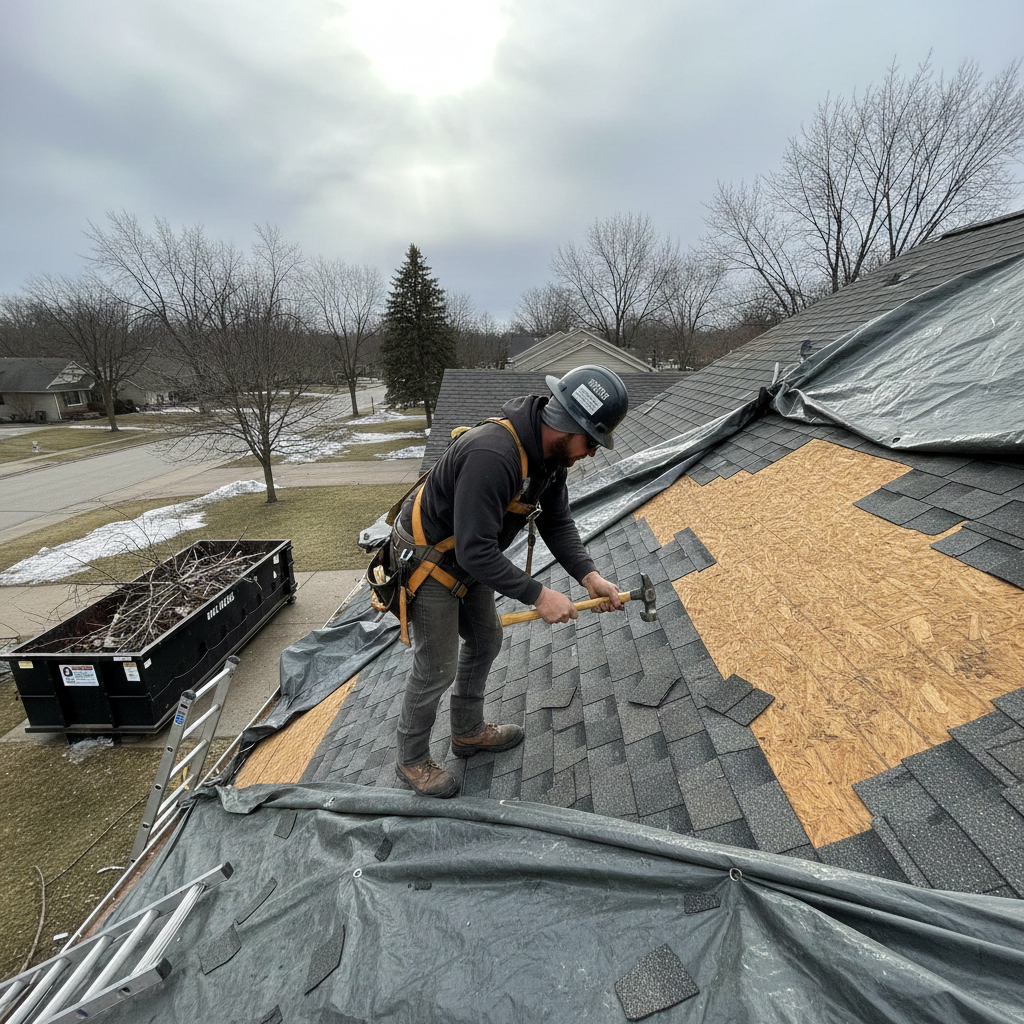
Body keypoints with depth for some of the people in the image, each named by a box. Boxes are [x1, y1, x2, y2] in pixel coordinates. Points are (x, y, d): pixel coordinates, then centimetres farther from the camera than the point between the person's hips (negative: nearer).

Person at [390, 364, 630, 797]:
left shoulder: (551, 451, -7)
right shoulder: (493, 454, -37)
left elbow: (557, 523, 0)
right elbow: (476, 551, -36)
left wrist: (589, 575, -14)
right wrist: (538, 595, -30)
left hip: (469, 558, 9)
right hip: (428, 559, -9)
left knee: (486, 640, 20)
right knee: (436, 668, 3)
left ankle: (469, 732, 43)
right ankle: (411, 760, 29)